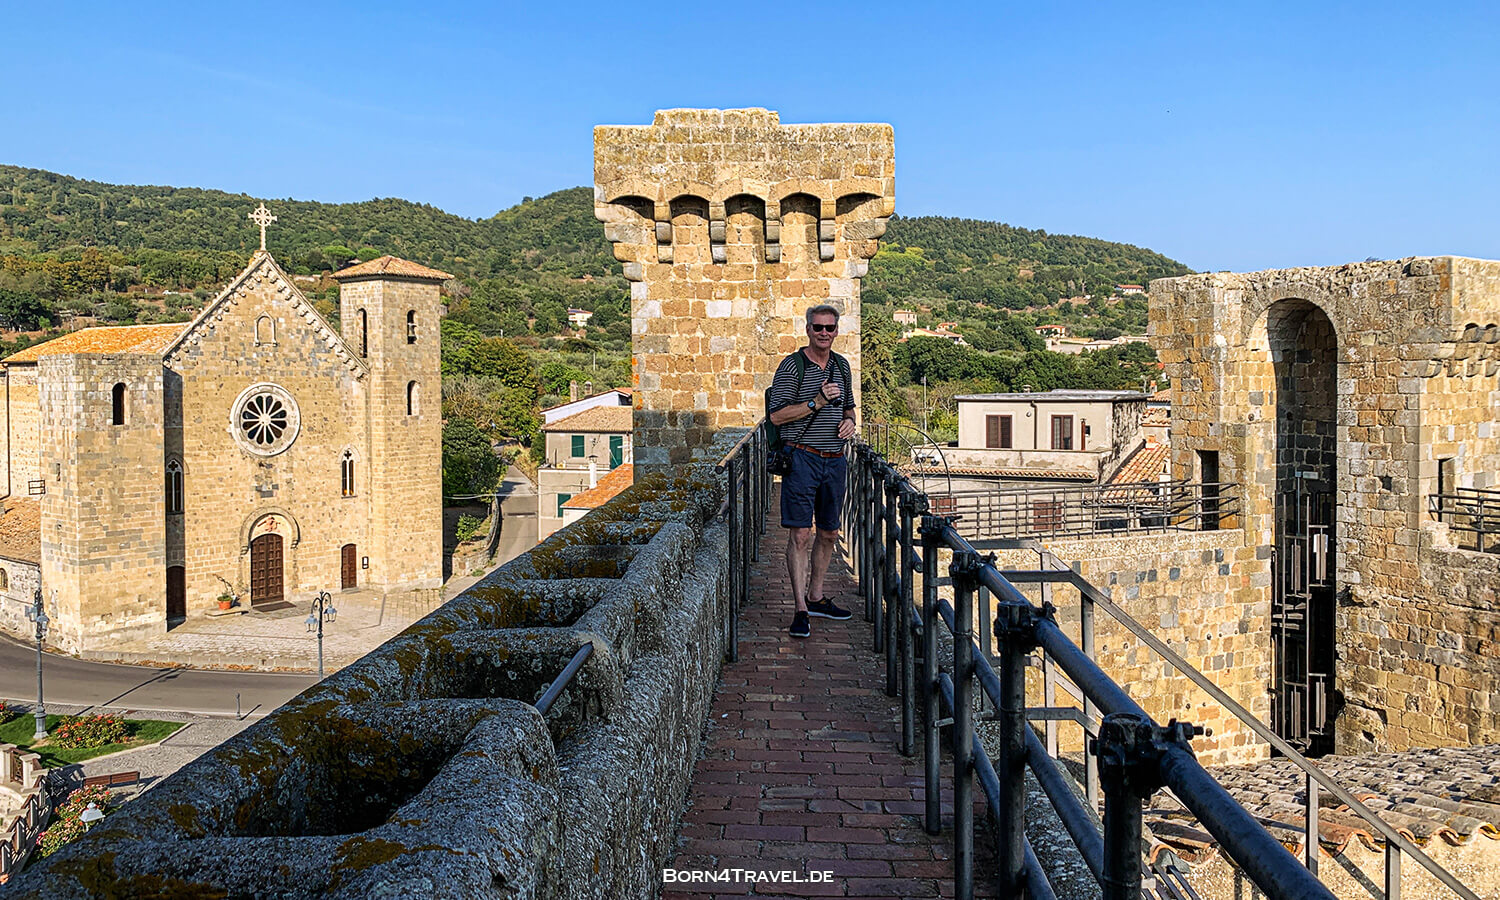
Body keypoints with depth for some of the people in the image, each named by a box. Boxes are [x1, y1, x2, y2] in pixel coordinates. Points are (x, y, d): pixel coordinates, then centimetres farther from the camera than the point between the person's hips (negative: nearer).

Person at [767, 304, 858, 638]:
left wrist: (849, 420, 4)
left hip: (835, 460, 6)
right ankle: (800, 609, -4)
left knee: (829, 533, 13)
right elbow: (776, 415, -11)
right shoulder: (792, 366, -6)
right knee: (800, 534, -9)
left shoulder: (842, 366, 13)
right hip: (802, 458, -6)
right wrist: (816, 402, -18)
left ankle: (815, 597, 27)